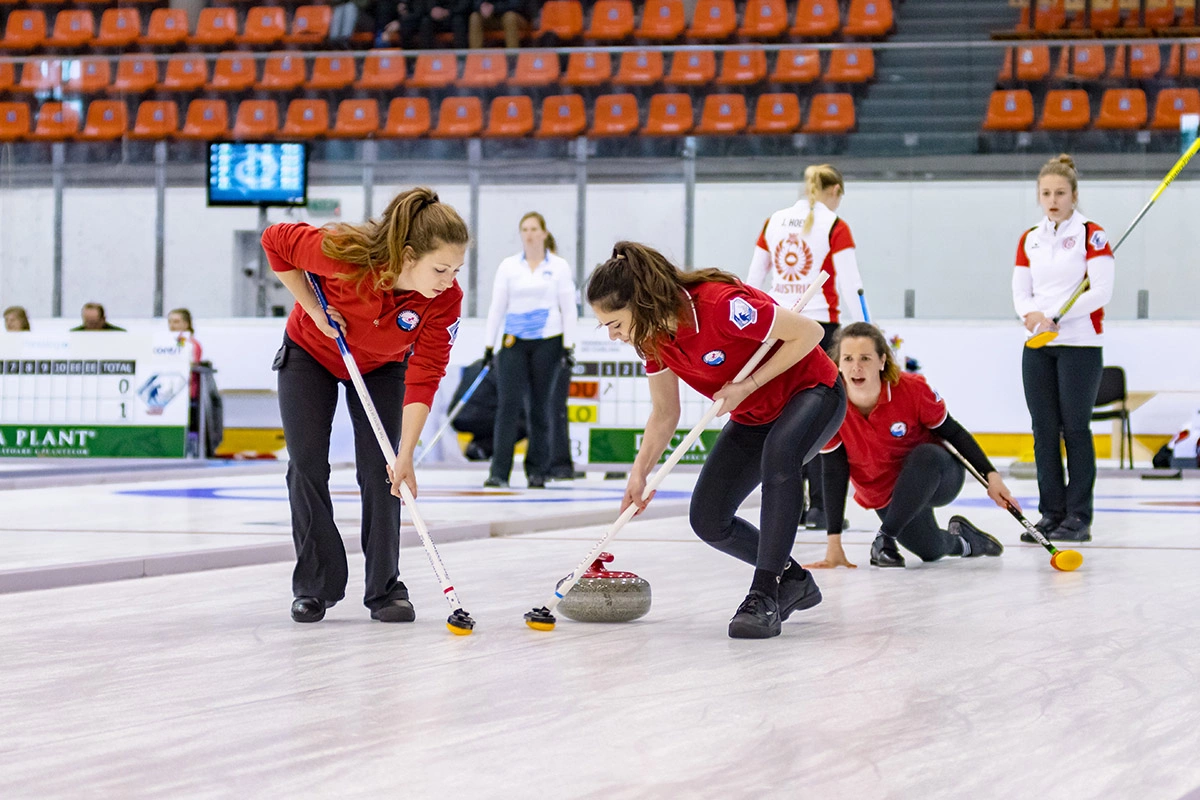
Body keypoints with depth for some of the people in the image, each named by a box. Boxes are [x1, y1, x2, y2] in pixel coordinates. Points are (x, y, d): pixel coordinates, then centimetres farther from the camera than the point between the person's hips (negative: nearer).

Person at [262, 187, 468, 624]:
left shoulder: (446, 300, -32)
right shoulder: (346, 254, -40)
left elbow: (423, 379, -30)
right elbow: (276, 241, -22)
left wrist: (405, 456, -35)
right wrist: (315, 310, -23)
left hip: (381, 369, 1)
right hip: (310, 354, -1)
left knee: (381, 471, -7)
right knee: (307, 467, -4)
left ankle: (384, 588, 3)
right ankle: (314, 587, 6)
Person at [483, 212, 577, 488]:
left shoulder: (559, 266, 1)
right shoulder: (508, 266, 5)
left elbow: (568, 308, 1)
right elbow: (497, 306, 6)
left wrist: (569, 345, -6)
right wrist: (489, 345, 2)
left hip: (547, 342, -1)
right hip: (514, 341, 1)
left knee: (541, 406, 3)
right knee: (509, 403, -9)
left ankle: (537, 471, 13)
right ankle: (499, 472, -12)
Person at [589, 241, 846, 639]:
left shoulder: (721, 306, -35)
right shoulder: (653, 336, -11)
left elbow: (809, 332, -28)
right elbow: (664, 414, -1)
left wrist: (747, 385, -27)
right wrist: (639, 473, -15)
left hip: (811, 391, -8)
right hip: (752, 417, 8)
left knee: (779, 453, -40)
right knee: (708, 520, -2)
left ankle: (764, 595, -36)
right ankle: (792, 580, 21)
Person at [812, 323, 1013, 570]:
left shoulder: (912, 389, -24)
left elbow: (953, 432, -8)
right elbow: (833, 475, -16)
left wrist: (991, 476, -16)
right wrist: (834, 545, -19)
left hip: (934, 473, -2)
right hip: (886, 497, 2)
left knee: (925, 455, -35)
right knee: (931, 551, -15)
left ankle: (886, 538, -20)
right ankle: (960, 539, 22)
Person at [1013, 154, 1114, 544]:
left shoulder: (1091, 235, -5)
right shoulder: (1029, 240, 11)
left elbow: (1101, 291, -13)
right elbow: (1020, 292, 10)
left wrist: (1055, 317, -17)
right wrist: (1030, 314, -12)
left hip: (1080, 344, -5)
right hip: (1037, 347, 5)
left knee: (1075, 428, -4)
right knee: (1044, 430, 4)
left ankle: (1079, 518, 0)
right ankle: (1050, 513, 10)